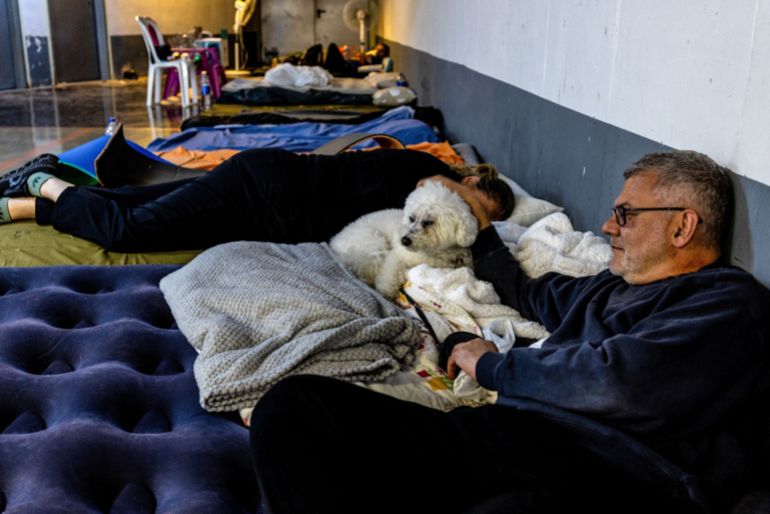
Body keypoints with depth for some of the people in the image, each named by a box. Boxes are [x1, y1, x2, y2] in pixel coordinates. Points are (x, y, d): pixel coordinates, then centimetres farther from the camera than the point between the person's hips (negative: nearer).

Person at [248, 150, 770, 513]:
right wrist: (481, 228, 58)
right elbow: (529, 293, 53)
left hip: (606, 471, -8)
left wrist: (492, 365, 3)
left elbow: (611, 386, -12)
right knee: (292, 402, -11)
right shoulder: (607, 288, 31)